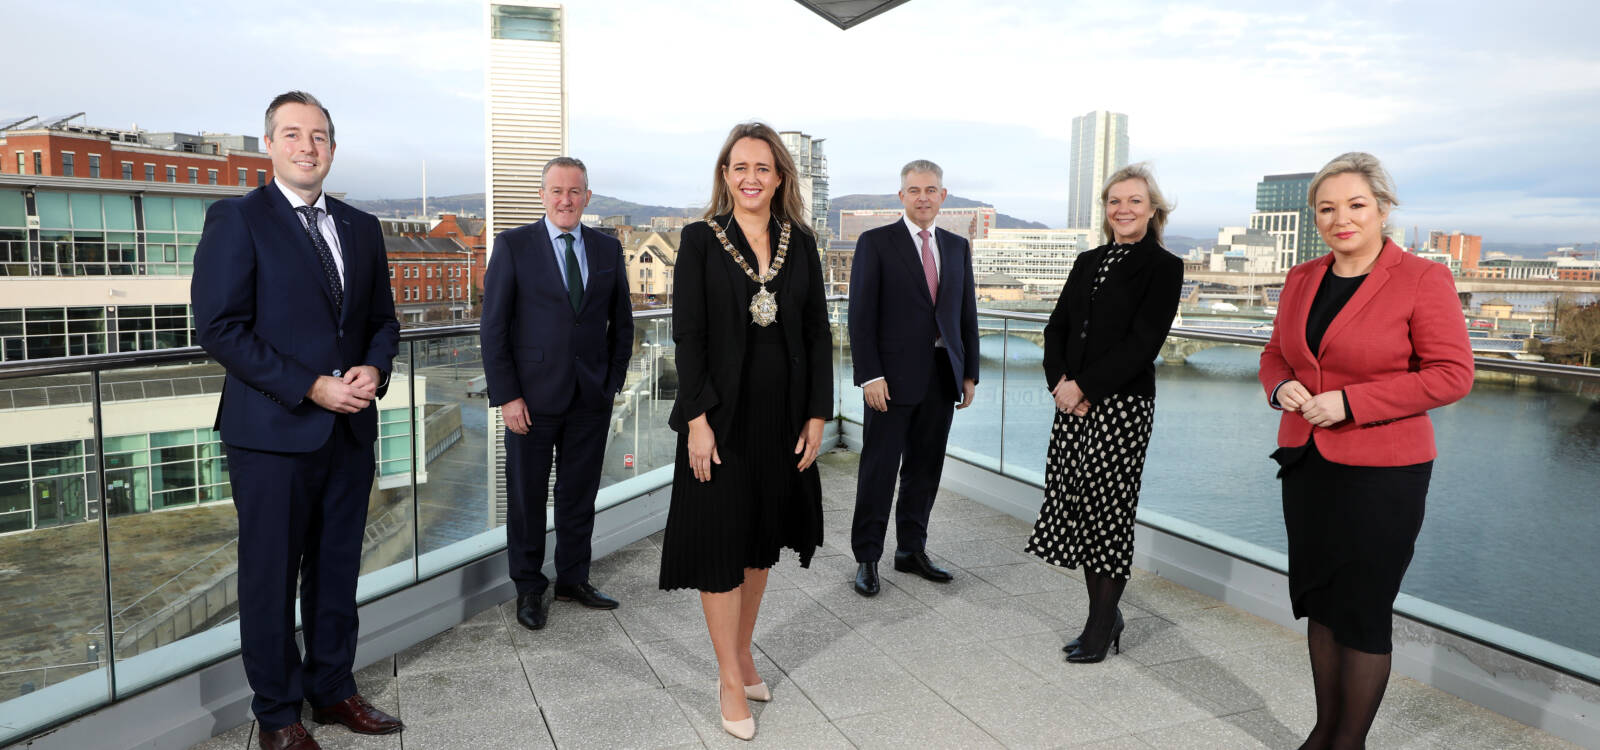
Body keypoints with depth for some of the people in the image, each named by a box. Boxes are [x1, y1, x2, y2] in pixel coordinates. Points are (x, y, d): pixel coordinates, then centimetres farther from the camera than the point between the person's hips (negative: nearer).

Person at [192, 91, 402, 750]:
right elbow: (220, 327, -12)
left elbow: (382, 318, 16)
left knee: (337, 570, 15)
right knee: (271, 577, 7)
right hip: (273, 431, -5)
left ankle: (332, 689, 30)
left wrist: (375, 369, -6)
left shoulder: (361, 227, 12)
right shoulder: (236, 220, -5)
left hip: (350, 429, 5)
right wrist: (311, 388, -17)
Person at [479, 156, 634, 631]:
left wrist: (614, 382, 5)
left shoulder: (608, 249, 7)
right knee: (527, 496, 8)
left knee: (580, 494, 13)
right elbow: (493, 326, -6)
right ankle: (528, 588, 24)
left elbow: (621, 322, 13)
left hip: (591, 397, 3)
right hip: (533, 396, -3)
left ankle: (573, 580, 28)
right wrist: (506, 396, -11)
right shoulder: (513, 246, -3)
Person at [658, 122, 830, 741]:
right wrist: (697, 418, -15)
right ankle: (731, 681, 17)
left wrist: (817, 413, 0)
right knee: (721, 541, 3)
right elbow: (688, 334, -8)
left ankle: (742, 654, 34)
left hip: (783, 414, 4)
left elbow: (818, 332, 5)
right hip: (722, 413, -4)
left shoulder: (800, 242, 5)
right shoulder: (701, 239, -5)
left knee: (762, 537, 15)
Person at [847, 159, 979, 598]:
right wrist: (870, 375, -14)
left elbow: (967, 313, 15)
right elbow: (861, 314, -7)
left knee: (925, 469, 12)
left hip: (942, 377, 5)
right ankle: (867, 558, 13)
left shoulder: (957, 247, 13)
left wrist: (970, 373, 10)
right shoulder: (875, 243, -2)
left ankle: (911, 550, 26)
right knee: (879, 470, 1)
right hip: (893, 377, -5)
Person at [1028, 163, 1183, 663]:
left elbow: (1143, 343, -12)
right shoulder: (1088, 262, 15)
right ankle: (1104, 614, 23)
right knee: (1077, 505, 7)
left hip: (1123, 405, -6)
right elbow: (1057, 327, 12)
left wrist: (1084, 386, -15)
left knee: (1109, 510, -1)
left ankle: (1102, 626, 13)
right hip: (1074, 402, 6)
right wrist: (1059, 381, -5)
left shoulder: (1163, 267, -3)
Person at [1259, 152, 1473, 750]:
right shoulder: (1302, 280, 8)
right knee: (1319, 603, 14)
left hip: (1381, 474, -5)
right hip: (1307, 464, 6)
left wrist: (1350, 402, -20)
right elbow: (1276, 354, 17)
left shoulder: (1423, 280, -9)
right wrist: (1280, 386, -6)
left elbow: (1452, 374, -12)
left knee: (1362, 613, 3)